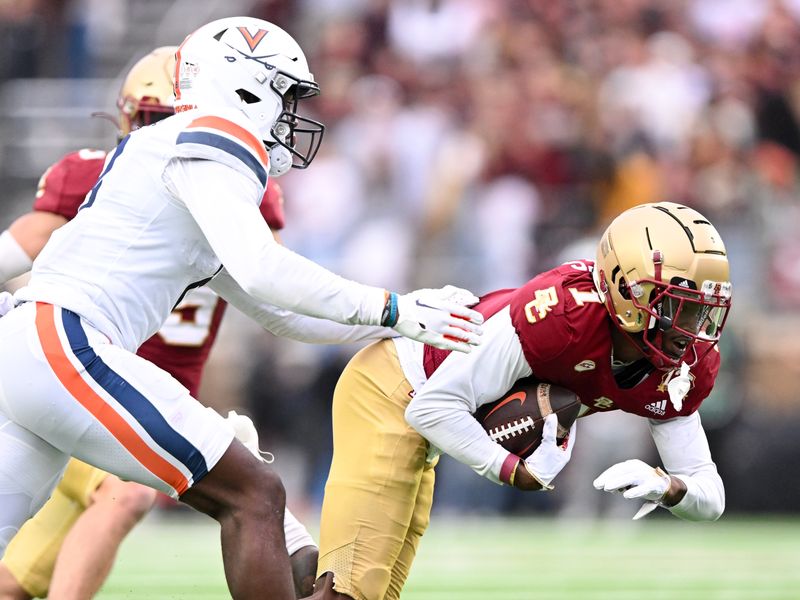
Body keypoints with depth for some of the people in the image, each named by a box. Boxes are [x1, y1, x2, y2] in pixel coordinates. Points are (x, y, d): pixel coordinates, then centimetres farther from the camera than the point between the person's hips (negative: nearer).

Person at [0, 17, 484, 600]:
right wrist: (390, 310, -12)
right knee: (255, 497, -5)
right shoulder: (212, 140, -3)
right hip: (65, 349, -10)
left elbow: (280, 315, 29)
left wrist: (409, 320, 25)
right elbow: (259, 269, -19)